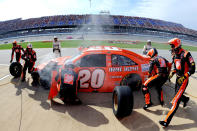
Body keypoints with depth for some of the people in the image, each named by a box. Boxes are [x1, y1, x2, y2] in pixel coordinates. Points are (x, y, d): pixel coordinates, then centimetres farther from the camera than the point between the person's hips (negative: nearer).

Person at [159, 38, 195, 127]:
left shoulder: (186, 54, -16)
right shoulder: (174, 55, 8)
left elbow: (192, 69, -17)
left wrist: (184, 77, -24)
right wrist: (172, 72, 5)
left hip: (184, 79, -8)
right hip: (178, 78, 8)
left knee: (176, 100, -10)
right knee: (177, 95, 23)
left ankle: (167, 121, -9)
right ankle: (186, 99, 59)